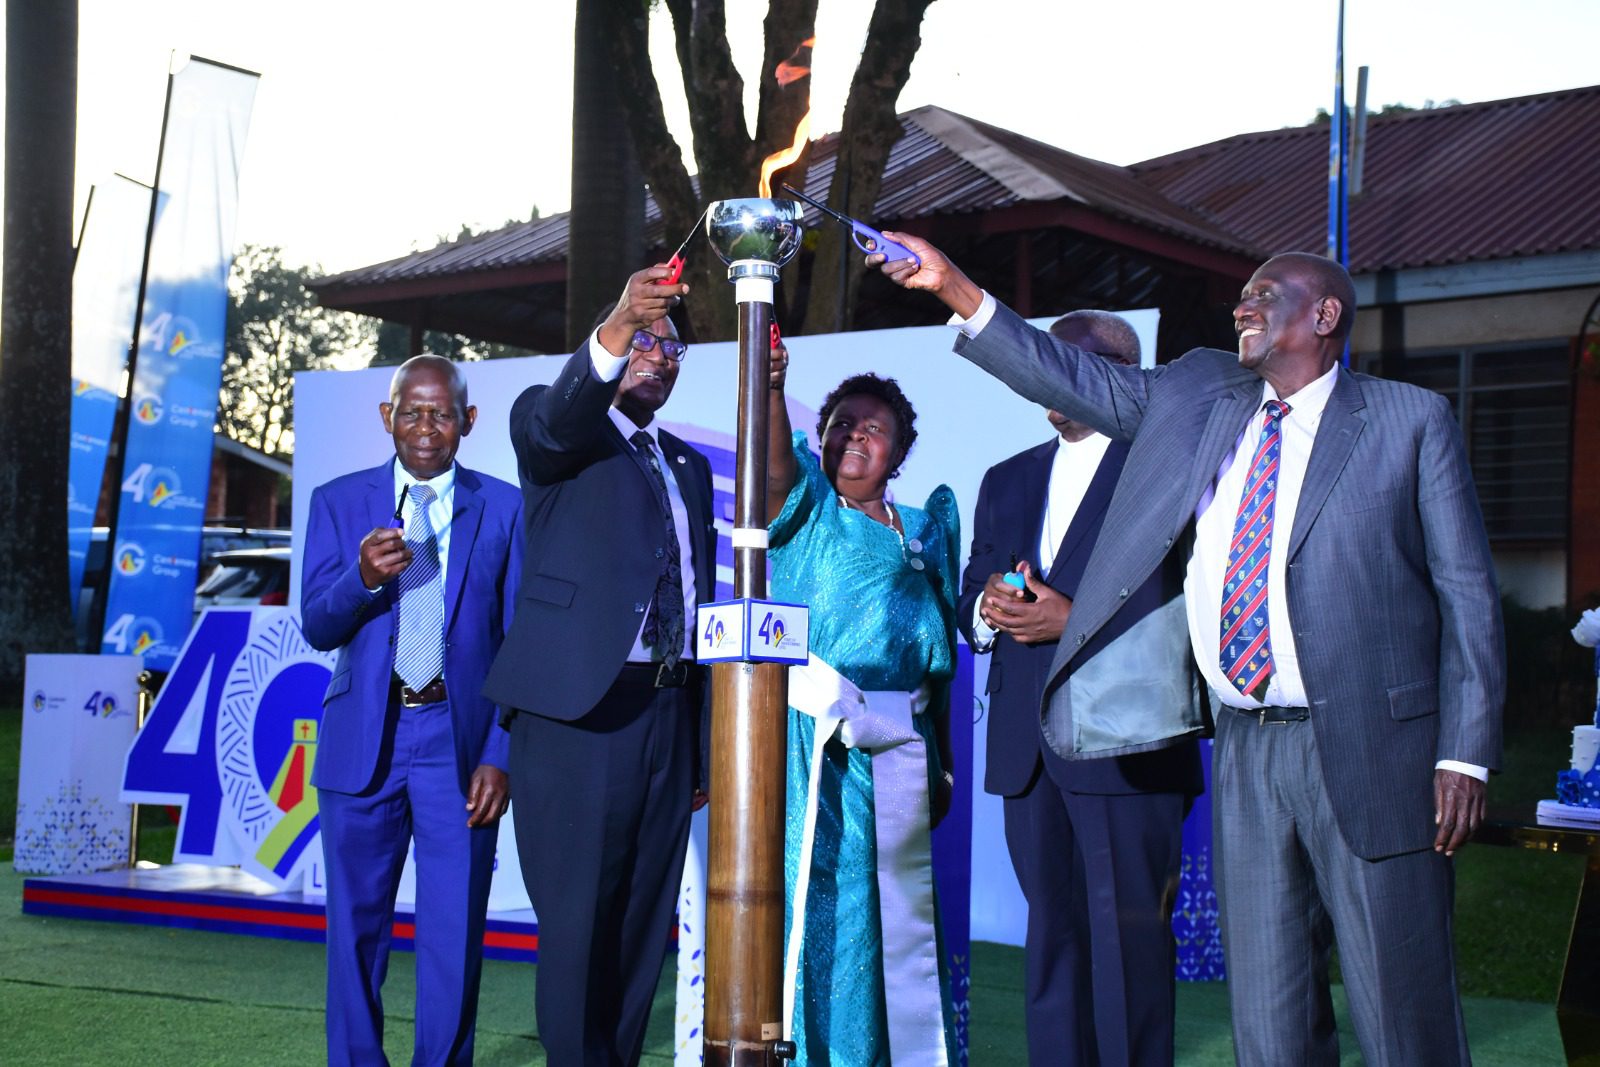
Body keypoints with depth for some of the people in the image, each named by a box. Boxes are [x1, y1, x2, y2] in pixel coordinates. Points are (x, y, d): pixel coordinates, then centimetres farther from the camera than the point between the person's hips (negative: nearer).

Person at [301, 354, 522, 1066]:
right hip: (364, 740, 1)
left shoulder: (504, 509, 3)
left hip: (460, 741, -1)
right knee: (357, 921, 10)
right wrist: (364, 578, -21)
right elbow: (317, 628, 0)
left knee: (455, 930, -1)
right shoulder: (339, 503, 6)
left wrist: (501, 756, -6)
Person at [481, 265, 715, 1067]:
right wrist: (614, 331, -39)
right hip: (579, 706, -6)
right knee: (577, 919, -5)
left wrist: (703, 741, 14)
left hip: (669, 709, 6)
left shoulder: (689, 466, 22)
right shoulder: (552, 425, 5)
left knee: (644, 919, 7)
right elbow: (556, 420, -21)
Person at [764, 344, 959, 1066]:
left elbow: (937, 657, 15)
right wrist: (770, 388, -37)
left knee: (894, 909, 7)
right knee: (810, 898, -5)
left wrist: (941, 763, 12)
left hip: (897, 746, 3)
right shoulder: (805, 509, 7)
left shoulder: (924, 529, 16)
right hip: (809, 741, -3)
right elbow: (774, 462, -18)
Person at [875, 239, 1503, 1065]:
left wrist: (1465, 752, -8)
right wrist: (950, 285, 3)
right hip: (1246, 749, 4)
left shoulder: (1410, 421, 1)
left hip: (1370, 750, -4)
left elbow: (1467, 593, -1)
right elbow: (1073, 379, 11)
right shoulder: (1199, 398, 13)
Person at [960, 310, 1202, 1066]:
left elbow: (1184, 603, -9)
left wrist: (1076, 620, -17)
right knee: (1052, 930, 10)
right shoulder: (1008, 481, 21)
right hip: (1028, 748, 6)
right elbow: (972, 598, 20)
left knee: (1128, 936, -5)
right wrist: (986, 608, -4)